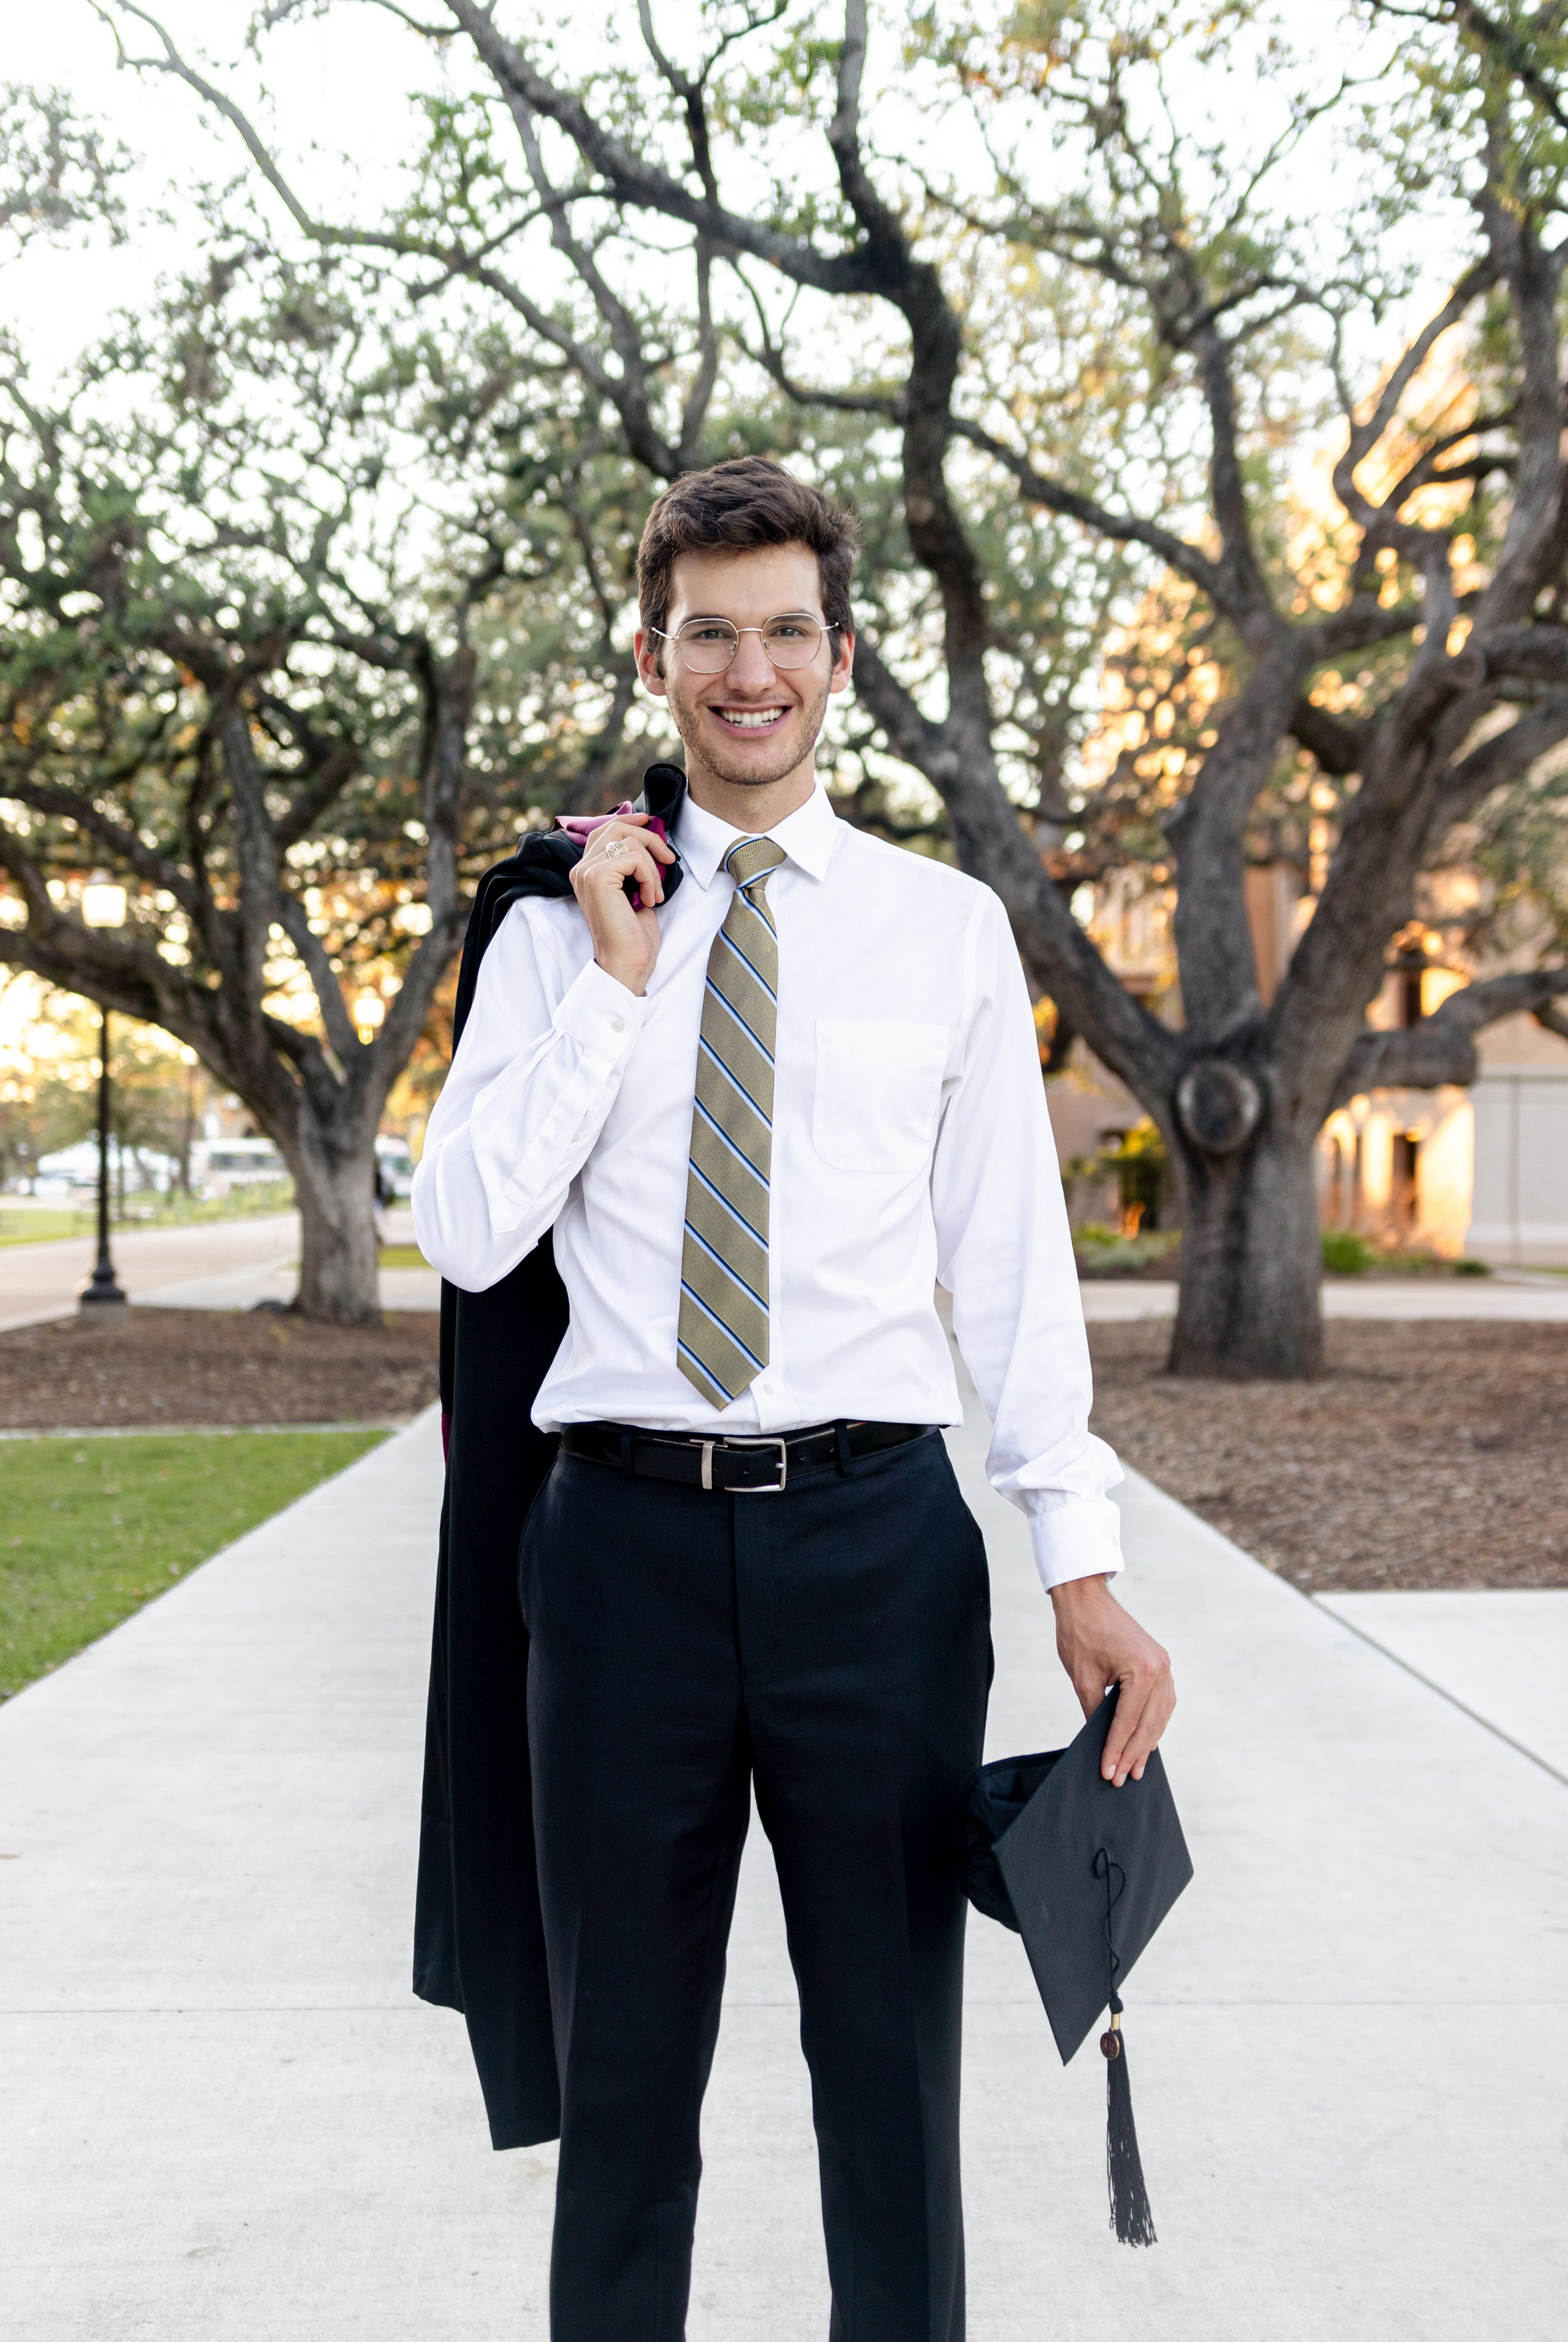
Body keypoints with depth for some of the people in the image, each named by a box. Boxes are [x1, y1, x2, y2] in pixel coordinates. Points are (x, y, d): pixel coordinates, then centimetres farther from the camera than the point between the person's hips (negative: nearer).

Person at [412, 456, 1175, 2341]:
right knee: (623, 2063, 14)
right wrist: (616, 980, -9)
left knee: (894, 2057, 12)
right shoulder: (557, 935, 6)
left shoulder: (948, 929, 5)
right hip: (628, 1533, 1)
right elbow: (466, 1234, -4)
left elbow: (1013, 1254, 3)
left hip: (875, 1532, 0)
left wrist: (1081, 1567, -2)